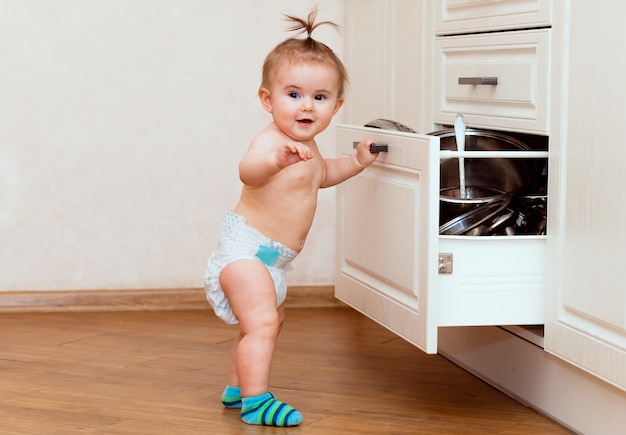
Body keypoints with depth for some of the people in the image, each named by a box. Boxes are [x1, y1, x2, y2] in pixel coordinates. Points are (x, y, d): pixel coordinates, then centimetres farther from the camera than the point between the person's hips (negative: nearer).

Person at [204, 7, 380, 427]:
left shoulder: (307, 146, 5)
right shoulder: (271, 139, -26)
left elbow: (320, 175, 29)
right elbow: (248, 170, -50)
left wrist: (357, 161, 18)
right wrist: (277, 159, -69)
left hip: (272, 258, 11)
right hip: (246, 249, -11)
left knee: (272, 319, 25)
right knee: (262, 322, -20)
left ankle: (238, 387, 40)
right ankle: (256, 401, -16)